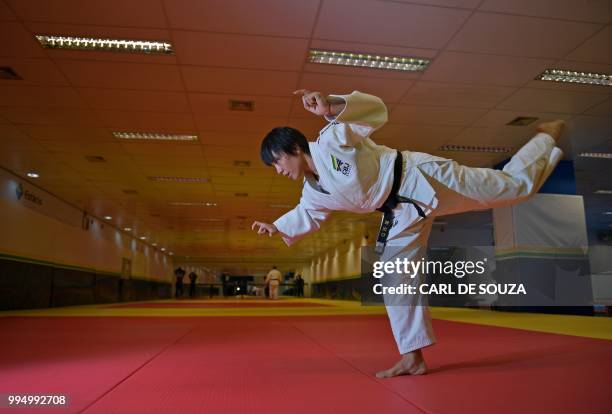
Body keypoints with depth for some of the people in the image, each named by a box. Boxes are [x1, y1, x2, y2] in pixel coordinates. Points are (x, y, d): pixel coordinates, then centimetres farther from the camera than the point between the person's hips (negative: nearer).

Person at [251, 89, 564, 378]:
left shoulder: (332, 138, -17)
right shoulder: (314, 190, 6)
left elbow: (376, 110, -22)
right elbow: (306, 215, 23)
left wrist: (333, 105, -37)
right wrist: (277, 227, 14)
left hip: (423, 180, -7)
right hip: (402, 211, 8)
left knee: (515, 184, 5)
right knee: (396, 279, 4)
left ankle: (545, 136, 36)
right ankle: (412, 358, 13)